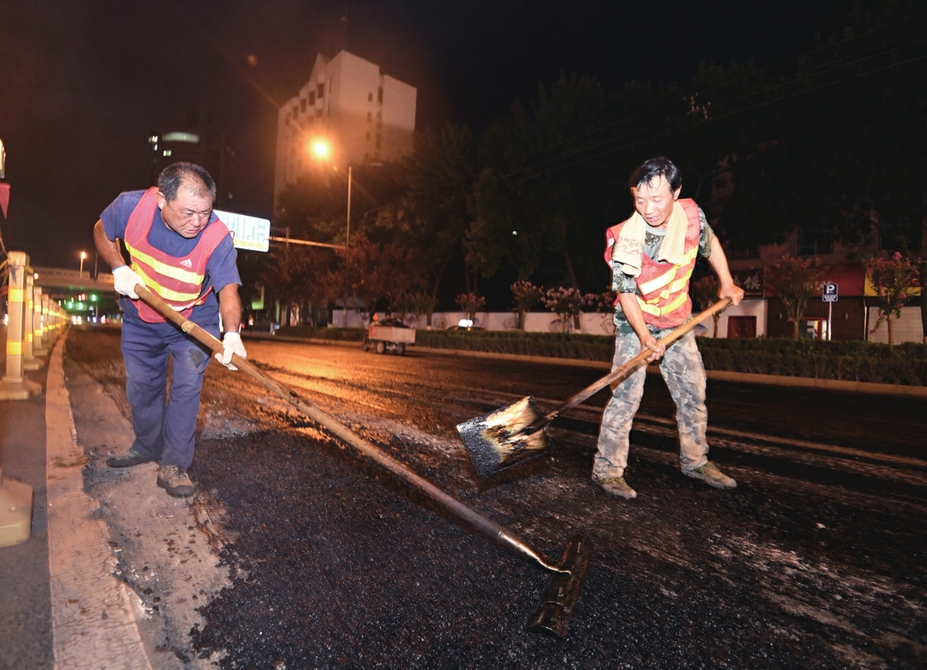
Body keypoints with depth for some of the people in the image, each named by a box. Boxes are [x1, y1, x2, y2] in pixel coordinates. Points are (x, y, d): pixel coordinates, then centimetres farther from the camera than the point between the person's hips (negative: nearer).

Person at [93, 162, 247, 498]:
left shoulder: (218, 237, -32)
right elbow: (102, 231, -2)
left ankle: (173, 464, 0)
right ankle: (147, 446, 39)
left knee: (187, 385, -14)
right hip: (140, 318, 3)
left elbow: (228, 287, -41)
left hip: (193, 319, -3)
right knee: (141, 385, 15)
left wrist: (232, 333, -59)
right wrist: (119, 269, -19)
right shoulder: (131, 206, -24)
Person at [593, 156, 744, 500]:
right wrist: (645, 337, -31)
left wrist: (726, 283, 9)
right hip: (635, 324, -5)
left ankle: (695, 461, 29)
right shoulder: (624, 240, -25)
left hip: (678, 323, 5)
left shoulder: (692, 214, -12)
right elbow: (626, 294, -20)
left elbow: (710, 243, 10)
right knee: (626, 395, -13)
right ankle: (607, 469, -3)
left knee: (693, 392, 11)